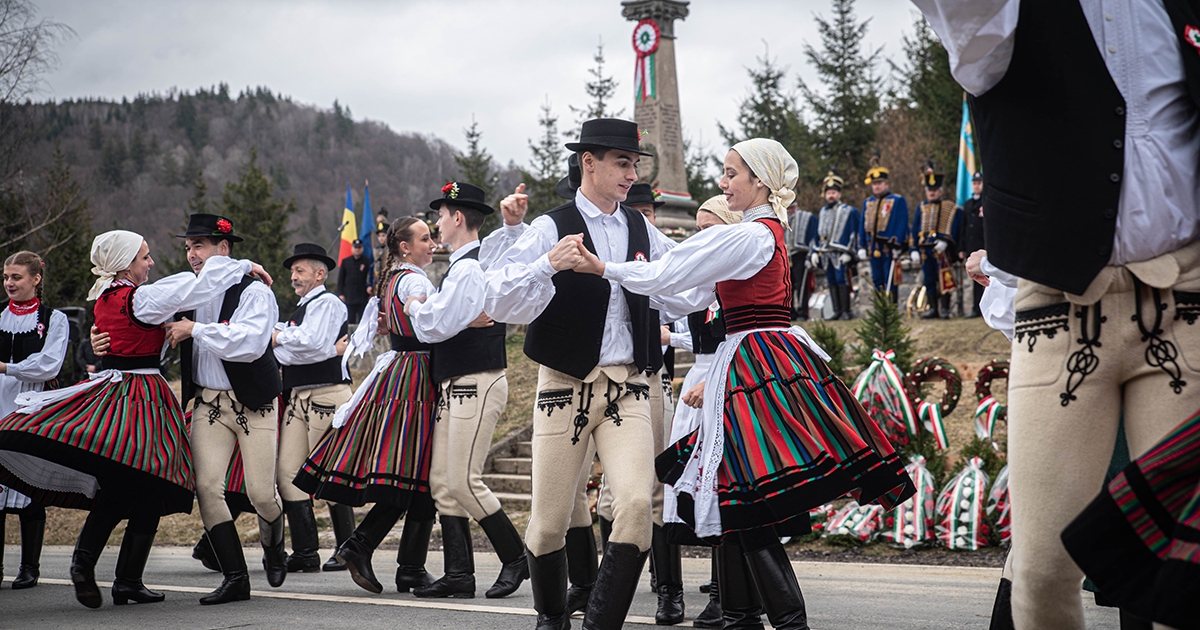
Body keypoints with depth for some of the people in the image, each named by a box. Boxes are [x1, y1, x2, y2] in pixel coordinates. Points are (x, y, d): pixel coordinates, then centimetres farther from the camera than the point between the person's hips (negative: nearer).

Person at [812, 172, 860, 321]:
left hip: (841, 254, -6)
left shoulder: (849, 211, -1)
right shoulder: (823, 212, 17)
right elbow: (817, 234, 20)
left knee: (842, 281, -9)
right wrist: (815, 252, 13)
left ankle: (846, 311, -5)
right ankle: (837, 311, 9)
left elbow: (853, 233, -5)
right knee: (832, 283, 6)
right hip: (826, 254, 6)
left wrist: (848, 252, -12)